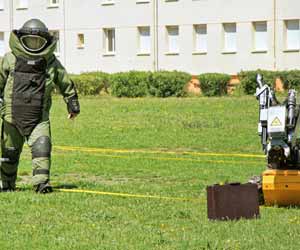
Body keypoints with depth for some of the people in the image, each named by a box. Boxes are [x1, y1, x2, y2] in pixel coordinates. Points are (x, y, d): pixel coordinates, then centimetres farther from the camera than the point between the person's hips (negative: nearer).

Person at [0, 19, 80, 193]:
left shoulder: (52, 62, 4)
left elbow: (66, 84, 16)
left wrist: (73, 105, 21)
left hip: (39, 118, 0)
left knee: (42, 148, -20)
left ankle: (42, 182, -21)